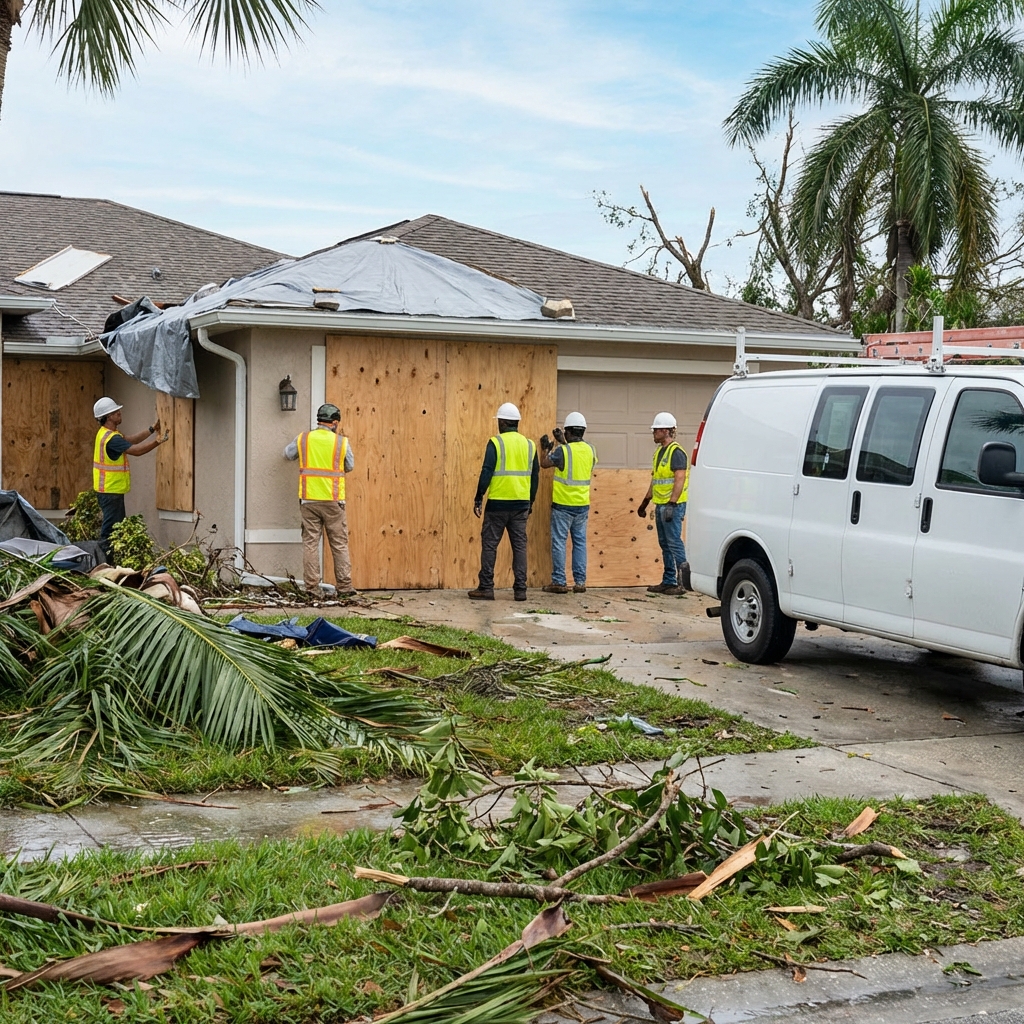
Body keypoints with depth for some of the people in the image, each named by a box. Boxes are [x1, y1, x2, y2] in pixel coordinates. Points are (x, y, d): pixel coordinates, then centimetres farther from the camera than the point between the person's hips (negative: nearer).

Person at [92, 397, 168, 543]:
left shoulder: (106, 433, 11)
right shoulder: (112, 438, -22)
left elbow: (132, 439, 8)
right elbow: (137, 450, -24)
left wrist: (153, 429, 2)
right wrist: (159, 441, -20)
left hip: (112, 490, 11)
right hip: (110, 491, -11)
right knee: (110, 529, -7)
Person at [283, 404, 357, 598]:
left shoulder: (303, 439, 1)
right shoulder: (341, 442, -4)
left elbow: (288, 454, 18)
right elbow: (350, 466, 9)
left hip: (308, 500, 2)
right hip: (333, 501, -2)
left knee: (310, 543, 6)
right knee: (339, 544, 6)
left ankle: (311, 587, 5)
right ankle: (344, 587, 7)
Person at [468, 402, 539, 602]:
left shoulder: (495, 443, -7)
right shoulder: (529, 444, 8)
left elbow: (486, 473, -12)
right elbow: (535, 476, 11)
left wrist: (478, 499, -6)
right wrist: (531, 502, 20)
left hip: (498, 503, -4)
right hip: (521, 504, 4)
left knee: (489, 544, 3)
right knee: (519, 545, 8)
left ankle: (486, 588, 4)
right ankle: (520, 589, 6)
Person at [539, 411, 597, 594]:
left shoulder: (563, 450, -15)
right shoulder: (590, 450, 1)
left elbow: (544, 464, 1)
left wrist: (545, 448, 18)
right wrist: (563, 443, 29)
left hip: (562, 505, -5)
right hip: (582, 505, 5)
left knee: (559, 542, 1)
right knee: (580, 542, 10)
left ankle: (559, 582, 2)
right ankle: (580, 582, 10)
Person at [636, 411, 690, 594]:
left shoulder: (676, 452, -13)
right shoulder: (659, 452, 17)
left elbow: (680, 479, -21)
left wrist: (672, 504, -26)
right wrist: (645, 502, 24)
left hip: (673, 506, -10)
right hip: (660, 505, 10)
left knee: (674, 542, -10)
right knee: (664, 544, 11)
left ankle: (683, 582, -8)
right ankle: (668, 581, 16)